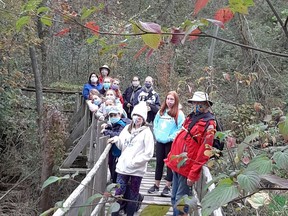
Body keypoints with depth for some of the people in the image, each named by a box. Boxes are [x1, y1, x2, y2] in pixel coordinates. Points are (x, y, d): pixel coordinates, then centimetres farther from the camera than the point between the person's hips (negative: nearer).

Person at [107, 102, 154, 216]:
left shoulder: (146, 132, -6)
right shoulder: (127, 128, 9)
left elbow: (148, 154, -11)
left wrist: (134, 162, -16)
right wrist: (117, 139, -3)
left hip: (137, 169, -4)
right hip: (123, 167, 4)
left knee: (133, 195, 9)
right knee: (119, 193, 4)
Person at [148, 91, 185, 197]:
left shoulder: (179, 114, -6)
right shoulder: (161, 112, 11)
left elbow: (180, 129, -12)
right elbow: (155, 125, 16)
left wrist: (170, 138, -16)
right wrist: (157, 135, 2)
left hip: (171, 143, -5)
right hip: (159, 142, 5)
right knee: (159, 163, 11)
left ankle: (167, 187, 11)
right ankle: (156, 185, 21)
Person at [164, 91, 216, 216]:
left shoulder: (209, 124, -15)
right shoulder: (190, 117, 10)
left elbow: (204, 152, -19)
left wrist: (193, 174, -21)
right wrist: (171, 158, 18)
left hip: (187, 167, -8)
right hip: (177, 164, 8)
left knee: (180, 200, 1)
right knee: (174, 198, 20)